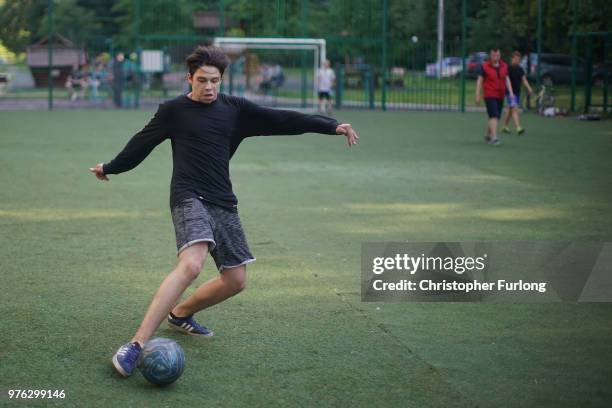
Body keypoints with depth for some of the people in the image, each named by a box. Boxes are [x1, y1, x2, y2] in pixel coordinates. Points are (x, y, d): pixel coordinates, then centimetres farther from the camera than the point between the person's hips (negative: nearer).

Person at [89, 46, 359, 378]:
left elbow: (282, 120, 10)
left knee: (235, 280, 5)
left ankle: (180, 314, 33)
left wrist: (331, 126, 4)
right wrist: (110, 168, 27)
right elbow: (141, 143, 16)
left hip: (223, 203, 6)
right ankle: (135, 346, -33)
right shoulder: (173, 111, 2)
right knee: (191, 265, -29)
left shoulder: (235, 109, 11)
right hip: (189, 197, -6)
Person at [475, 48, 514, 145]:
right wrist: (477, 96, -6)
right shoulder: (484, 66, -5)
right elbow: (479, 81, -3)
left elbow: (507, 79, 12)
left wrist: (511, 92, 1)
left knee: (496, 116, 11)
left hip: (500, 95, 5)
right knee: (494, 116, -17)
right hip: (489, 95, -5)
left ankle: (488, 135, 28)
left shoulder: (504, 66, 8)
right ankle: (494, 137, -21)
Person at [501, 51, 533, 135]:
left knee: (509, 109, 16)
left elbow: (524, 80, 8)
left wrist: (529, 88, -7)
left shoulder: (520, 69, 9)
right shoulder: (508, 68, -9)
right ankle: (518, 128, -24)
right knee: (515, 109, -16)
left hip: (517, 92, 7)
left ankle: (505, 126, 27)